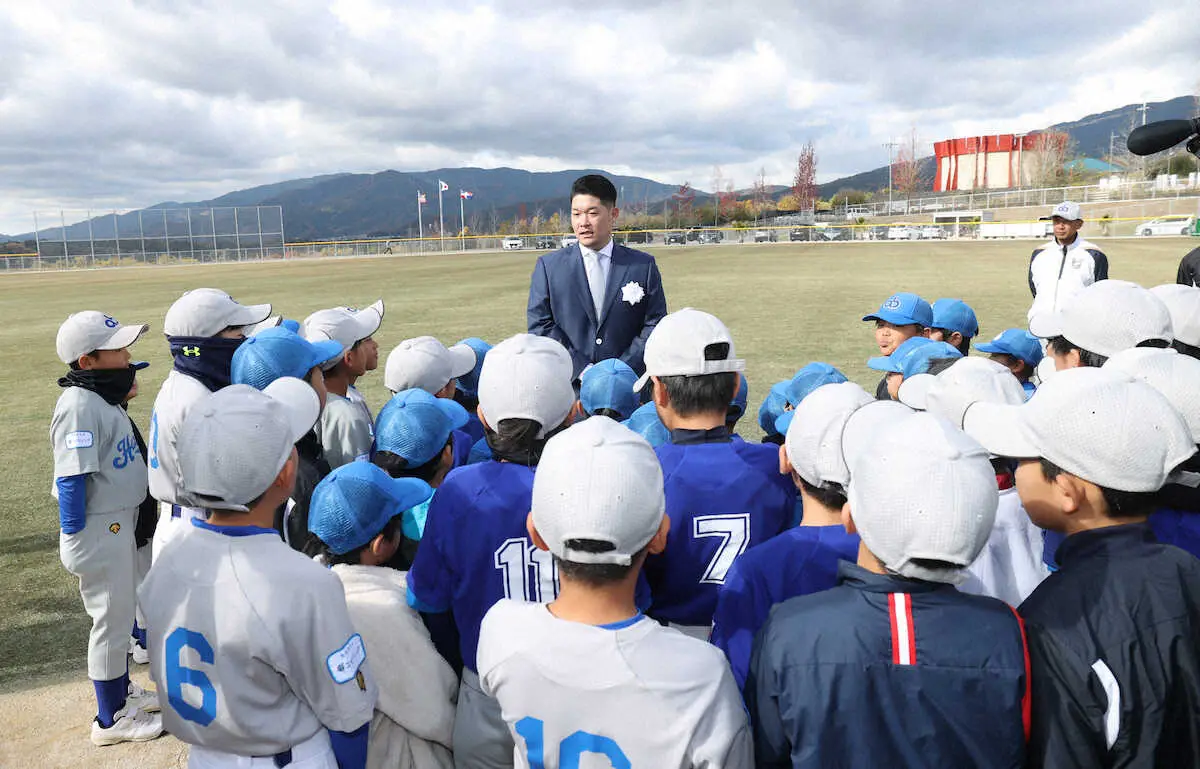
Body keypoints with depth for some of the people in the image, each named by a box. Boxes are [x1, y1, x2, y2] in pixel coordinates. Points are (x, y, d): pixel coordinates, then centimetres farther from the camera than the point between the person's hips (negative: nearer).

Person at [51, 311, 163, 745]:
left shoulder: (103, 397, 6)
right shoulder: (79, 407, -22)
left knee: (122, 611, 22)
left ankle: (121, 690, 41)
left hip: (121, 522, 9)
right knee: (112, 616, 4)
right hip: (99, 527, -9)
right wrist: (75, 545, -20)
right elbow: (71, 481, -23)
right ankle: (111, 719, 21)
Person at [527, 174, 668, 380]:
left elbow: (655, 326, 4)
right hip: (569, 386, 0)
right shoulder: (548, 266, 7)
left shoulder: (644, 266, 7)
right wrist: (582, 370, -9)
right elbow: (540, 326, 1)